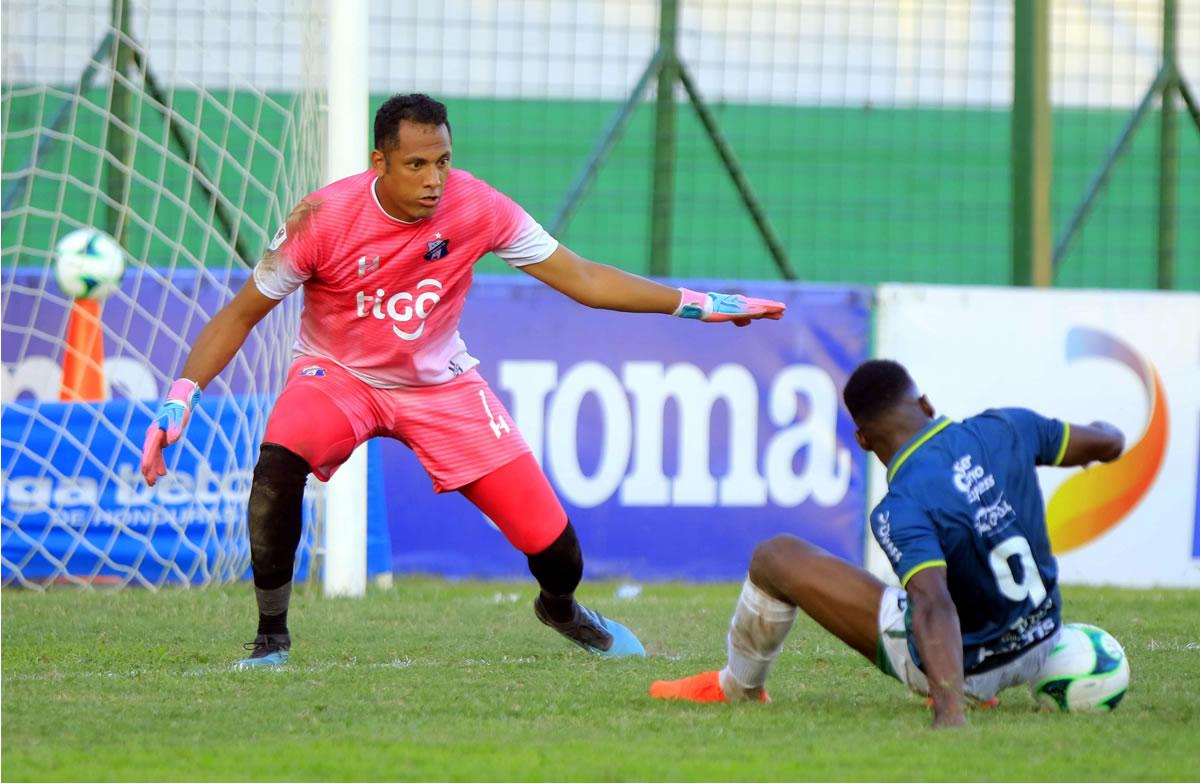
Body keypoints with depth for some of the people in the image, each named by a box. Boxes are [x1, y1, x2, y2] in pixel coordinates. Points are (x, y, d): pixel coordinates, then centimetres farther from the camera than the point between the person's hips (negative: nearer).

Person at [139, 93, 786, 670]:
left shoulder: (477, 208, -18)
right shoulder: (324, 219, -24)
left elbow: (580, 278, -10)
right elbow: (242, 313, -14)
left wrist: (691, 305, -16)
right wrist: (183, 393, -26)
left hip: (440, 384, 2)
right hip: (336, 375, -2)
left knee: (554, 546, -5)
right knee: (278, 464, -35)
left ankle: (560, 607, 35)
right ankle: (271, 636, -15)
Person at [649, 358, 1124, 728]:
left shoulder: (902, 510, -26)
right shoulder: (1003, 429, -10)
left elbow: (934, 607, -39)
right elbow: (1109, 443, 5)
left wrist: (949, 712, -48)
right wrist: (1100, 433, 30)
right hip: (1040, 648, 6)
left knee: (775, 558, 3)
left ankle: (736, 688, 29)